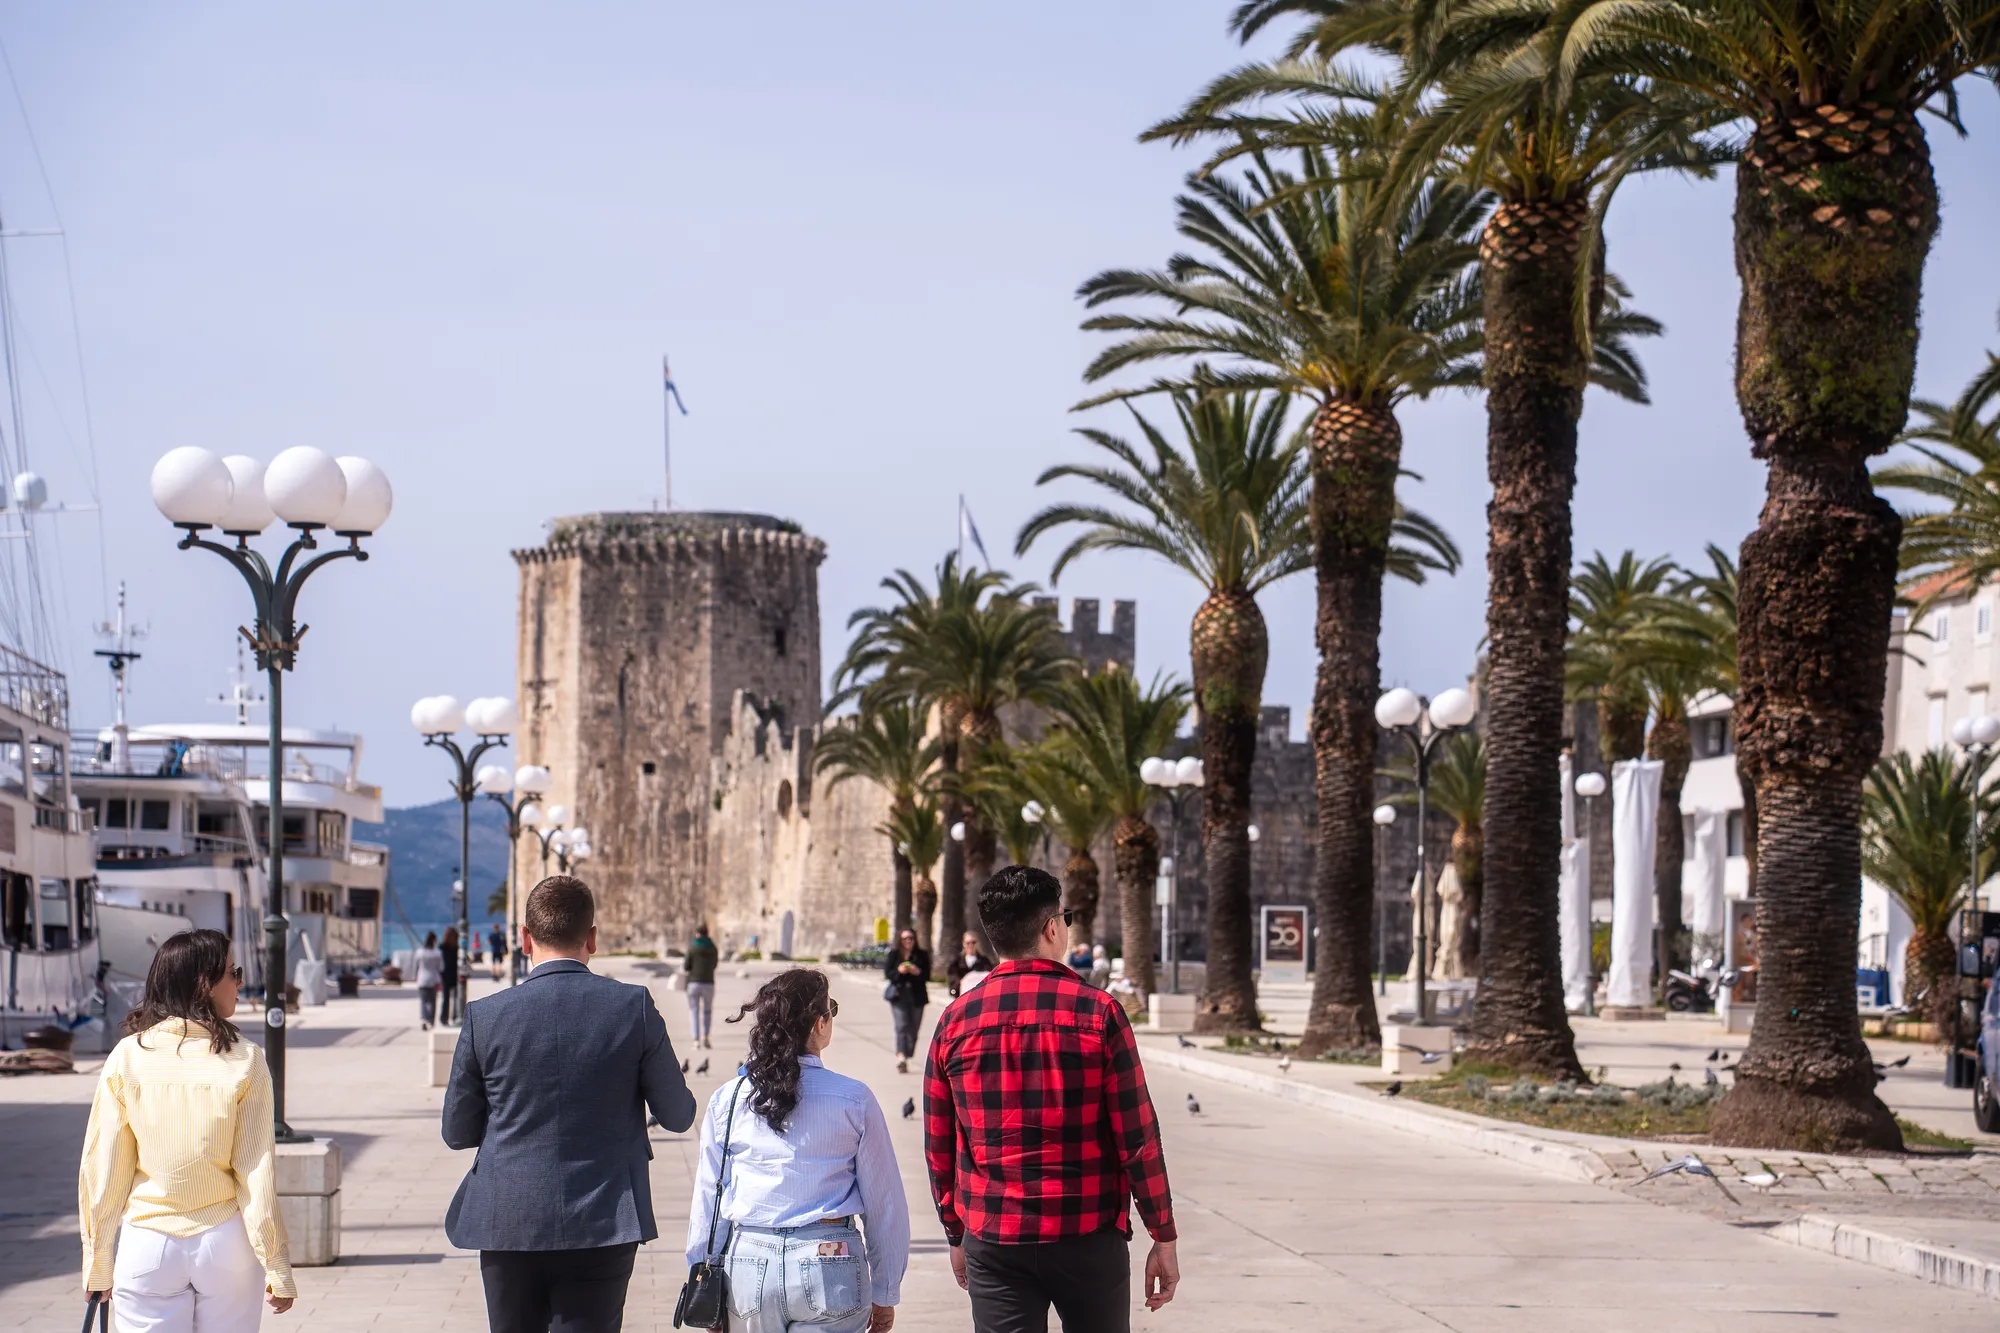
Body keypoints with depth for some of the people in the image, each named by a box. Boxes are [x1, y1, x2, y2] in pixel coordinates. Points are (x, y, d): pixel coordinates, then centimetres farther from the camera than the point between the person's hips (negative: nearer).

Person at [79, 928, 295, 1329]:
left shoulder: (126, 1057, -4)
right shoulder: (244, 1062, -7)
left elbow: (102, 1168, -1)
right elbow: (258, 1174, -7)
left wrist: (98, 1266, 7)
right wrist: (277, 1268, 0)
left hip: (148, 1247, 0)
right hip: (226, 1240, 0)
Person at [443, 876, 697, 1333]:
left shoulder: (485, 1017, -4)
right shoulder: (634, 1007, -6)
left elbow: (457, 1132, 6)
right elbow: (678, 1115, 3)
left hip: (508, 1226, 1)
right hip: (602, 1226, -1)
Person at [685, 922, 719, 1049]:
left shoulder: (692, 947, -4)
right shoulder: (713, 948, 5)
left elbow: (687, 966, -5)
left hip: (693, 982, -2)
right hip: (708, 982, 2)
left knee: (694, 1011, 5)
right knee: (707, 1011, 17)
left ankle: (696, 1040, -3)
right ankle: (705, 1037, 2)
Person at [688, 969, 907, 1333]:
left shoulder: (728, 1100, 1)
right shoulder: (853, 1100, -5)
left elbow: (708, 1201, 6)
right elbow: (885, 1201, 1)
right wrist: (885, 1293, 13)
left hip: (748, 1268, 3)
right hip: (830, 1271, -3)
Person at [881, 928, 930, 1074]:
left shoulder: (922, 955, 6)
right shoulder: (894, 955, 5)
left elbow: (927, 976, 2)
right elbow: (887, 973, 0)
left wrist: (918, 973, -18)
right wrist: (899, 971, -18)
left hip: (917, 996, 2)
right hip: (898, 996, -2)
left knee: (913, 1029, 4)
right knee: (901, 1026, -16)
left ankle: (906, 1058, 15)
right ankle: (901, 1056, -30)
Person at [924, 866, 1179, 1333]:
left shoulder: (955, 1022, 1)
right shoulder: (1098, 1013, -8)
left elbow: (938, 1149, 7)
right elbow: (1138, 1139, -7)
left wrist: (957, 1235, 20)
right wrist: (1164, 1240, 2)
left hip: (993, 1242, 2)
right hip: (1089, 1238, -2)